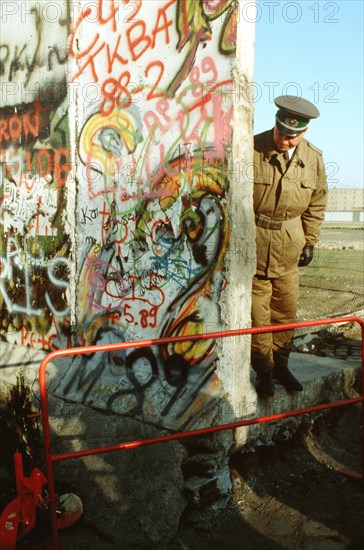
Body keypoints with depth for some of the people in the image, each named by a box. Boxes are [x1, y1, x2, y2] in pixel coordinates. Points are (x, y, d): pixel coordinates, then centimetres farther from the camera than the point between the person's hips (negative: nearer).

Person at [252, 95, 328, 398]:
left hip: (289, 245, 4)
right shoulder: (252, 149, -13)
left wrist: (310, 241, 11)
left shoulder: (313, 158, 0)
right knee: (257, 311, 1)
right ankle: (264, 370, 17)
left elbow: (316, 203, 12)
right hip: (254, 242, -4)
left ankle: (280, 364, 28)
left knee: (286, 309, 11)